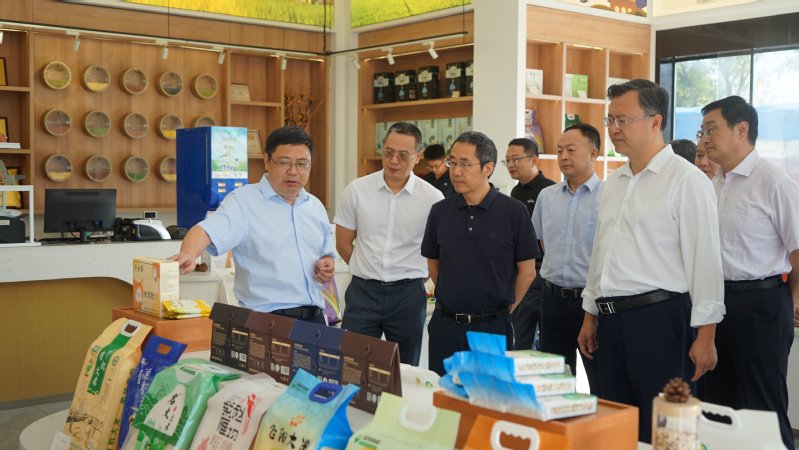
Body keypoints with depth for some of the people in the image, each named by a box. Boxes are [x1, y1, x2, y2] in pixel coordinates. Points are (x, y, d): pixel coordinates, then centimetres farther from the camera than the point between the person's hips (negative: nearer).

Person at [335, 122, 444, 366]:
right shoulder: (357, 190, -1)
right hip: (363, 291, 0)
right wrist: (369, 271, 6)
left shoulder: (433, 198, -4)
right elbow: (343, 243, 8)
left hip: (408, 293, 0)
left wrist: (407, 274, 7)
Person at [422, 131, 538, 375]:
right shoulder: (440, 211, 4)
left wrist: (506, 307, 6)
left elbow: (527, 271, 0)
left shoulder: (513, 212, -7)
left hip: (492, 327, -3)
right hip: (445, 325, 3)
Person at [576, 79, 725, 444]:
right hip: (613, 320, 8)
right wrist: (590, 315, 20)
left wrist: (704, 336, -14)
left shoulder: (686, 179, -9)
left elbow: (705, 259, -12)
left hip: (659, 318, -7)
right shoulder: (614, 183, 15)